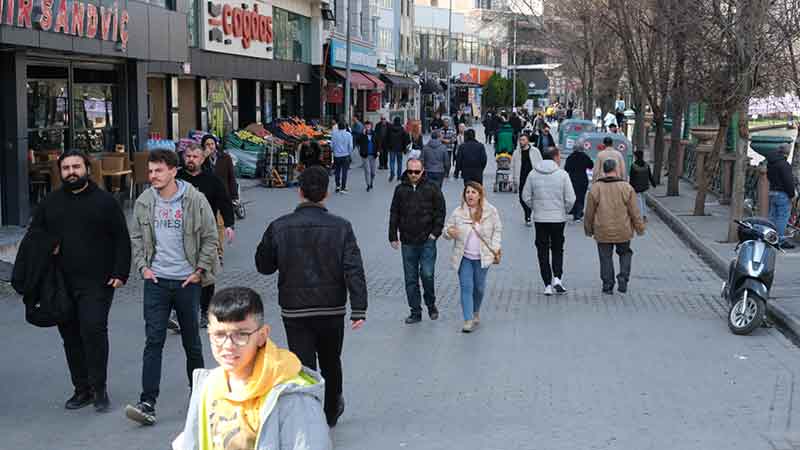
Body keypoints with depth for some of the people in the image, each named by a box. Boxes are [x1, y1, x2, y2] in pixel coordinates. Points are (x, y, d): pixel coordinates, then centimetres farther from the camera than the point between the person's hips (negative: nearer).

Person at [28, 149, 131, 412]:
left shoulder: (105, 201, 3)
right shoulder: (50, 203, 13)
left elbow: (122, 240, 3)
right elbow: (34, 235, 21)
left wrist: (120, 274, -6)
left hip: (97, 282, -4)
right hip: (61, 284, 5)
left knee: (94, 330, -15)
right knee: (70, 336, 7)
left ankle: (99, 388, -4)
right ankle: (82, 389, 17)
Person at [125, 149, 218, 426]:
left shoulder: (195, 200, -7)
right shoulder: (144, 203, 3)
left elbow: (210, 239, -1)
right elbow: (136, 238, 13)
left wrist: (200, 270, -6)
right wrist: (142, 266, 2)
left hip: (187, 281, -1)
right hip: (156, 280, 2)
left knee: (192, 340, 11)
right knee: (153, 341, -6)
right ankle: (148, 403, -9)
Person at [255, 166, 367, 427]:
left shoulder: (279, 227, -8)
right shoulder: (341, 227, -9)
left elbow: (263, 266, 3)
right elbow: (354, 271, -14)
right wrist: (359, 310, -13)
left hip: (294, 312, -1)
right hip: (332, 311, 1)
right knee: (331, 364, 22)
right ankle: (331, 412, 43)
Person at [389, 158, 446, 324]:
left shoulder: (432, 189, 0)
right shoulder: (400, 190, 7)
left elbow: (440, 212, 3)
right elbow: (394, 215, 12)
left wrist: (435, 232, -5)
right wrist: (393, 237, 7)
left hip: (427, 241, -3)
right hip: (407, 242, 3)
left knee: (427, 274, -9)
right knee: (410, 279, 5)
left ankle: (431, 304, 15)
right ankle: (415, 312, 14)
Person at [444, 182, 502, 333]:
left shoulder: (490, 211, -2)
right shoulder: (458, 212, -3)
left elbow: (497, 230, 7)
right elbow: (447, 229, 4)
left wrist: (495, 247, -4)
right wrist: (449, 232, -20)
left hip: (482, 257, 1)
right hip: (464, 258, 0)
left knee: (479, 287, 12)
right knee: (466, 287, -7)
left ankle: (476, 312, 37)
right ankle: (468, 320, -6)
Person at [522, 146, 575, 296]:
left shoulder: (533, 174, -2)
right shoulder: (562, 174, -9)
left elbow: (526, 196, 0)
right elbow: (570, 199, -9)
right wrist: (565, 210, 9)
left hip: (539, 218, 1)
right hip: (558, 218, -1)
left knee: (543, 251, 9)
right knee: (557, 249, 15)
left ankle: (548, 285, 8)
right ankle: (557, 278, -2)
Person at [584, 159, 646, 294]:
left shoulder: (595, 188, -6)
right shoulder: (626, 188, -7)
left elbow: (589, 212, -1)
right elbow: (634, 212, -4)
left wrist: (588, 229, 12)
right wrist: (640, 228, 8)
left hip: (603, 232, 0)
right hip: (623, 232, 0)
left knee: (606, 258, 10)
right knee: (625, 253, 20)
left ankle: (608, 286, 11)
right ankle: (623, 278, 4)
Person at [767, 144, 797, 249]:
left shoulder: (770, 163, 11)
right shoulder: (783, 164, -18)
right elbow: (788, 181, -19)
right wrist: (792, 194, -12)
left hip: (772, 192, 9)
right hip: (782, 194, -9)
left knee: (773, 217, 14)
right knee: (782, 218, -5)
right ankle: (781, 240, -5)